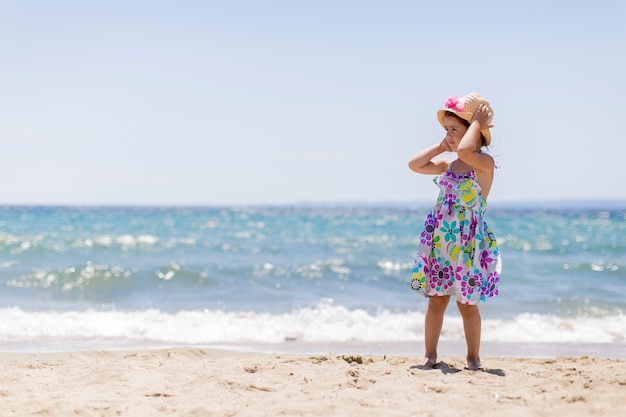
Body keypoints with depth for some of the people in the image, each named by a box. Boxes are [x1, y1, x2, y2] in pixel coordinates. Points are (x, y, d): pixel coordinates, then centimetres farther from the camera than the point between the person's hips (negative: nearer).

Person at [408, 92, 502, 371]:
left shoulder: (484, 163, -10)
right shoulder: (447, 165, 11)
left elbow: (464, 151, -30)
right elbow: (414, 164, 11)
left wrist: (477, 123, -16)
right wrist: (441, 147, 7)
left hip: (467, 242, -6)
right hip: (439, 240, 6)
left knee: (466, 302, 1)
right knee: (436, 299, 8)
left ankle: (473, 357, 14)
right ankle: (430, 355, 14)